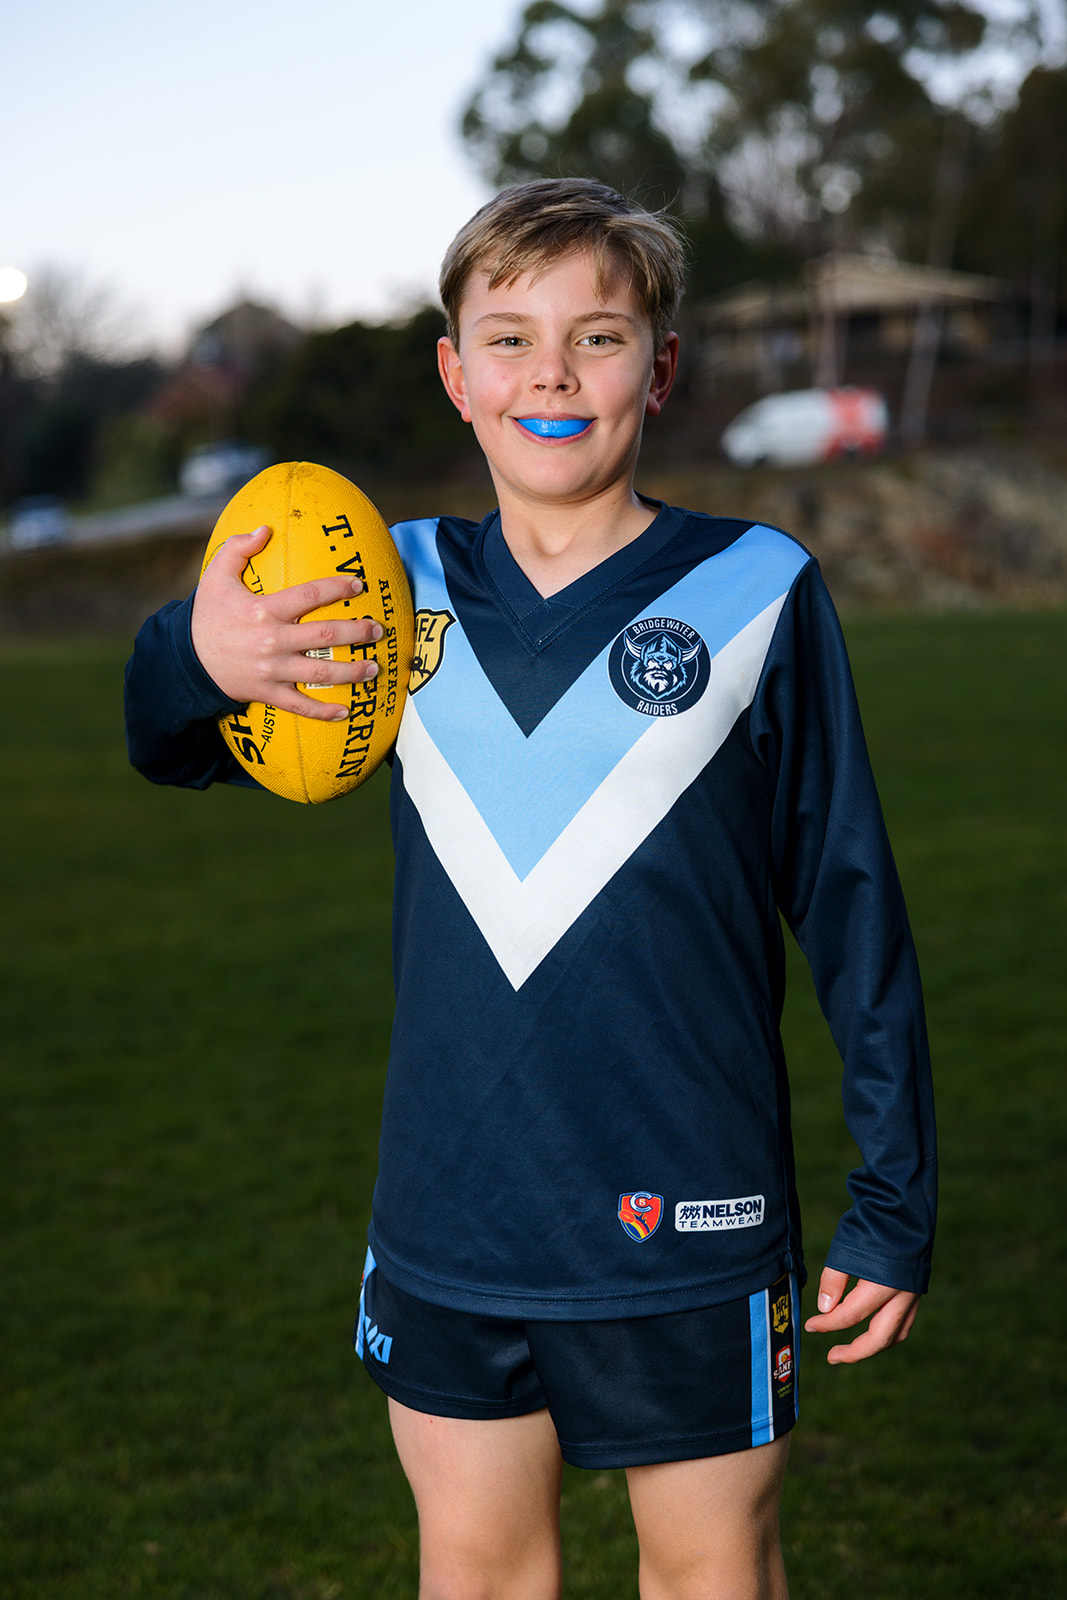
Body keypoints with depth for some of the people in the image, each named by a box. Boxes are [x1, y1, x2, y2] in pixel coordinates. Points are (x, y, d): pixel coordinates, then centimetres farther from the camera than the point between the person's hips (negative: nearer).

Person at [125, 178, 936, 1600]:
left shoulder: (755, 593, -6)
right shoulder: (402, 593, 2)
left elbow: (853, 909, -2)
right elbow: (175, 750, 13)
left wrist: (895, 1200, -2)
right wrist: (192, 660, -12)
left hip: (687, 1220, -3)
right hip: (447, 1217, 3)